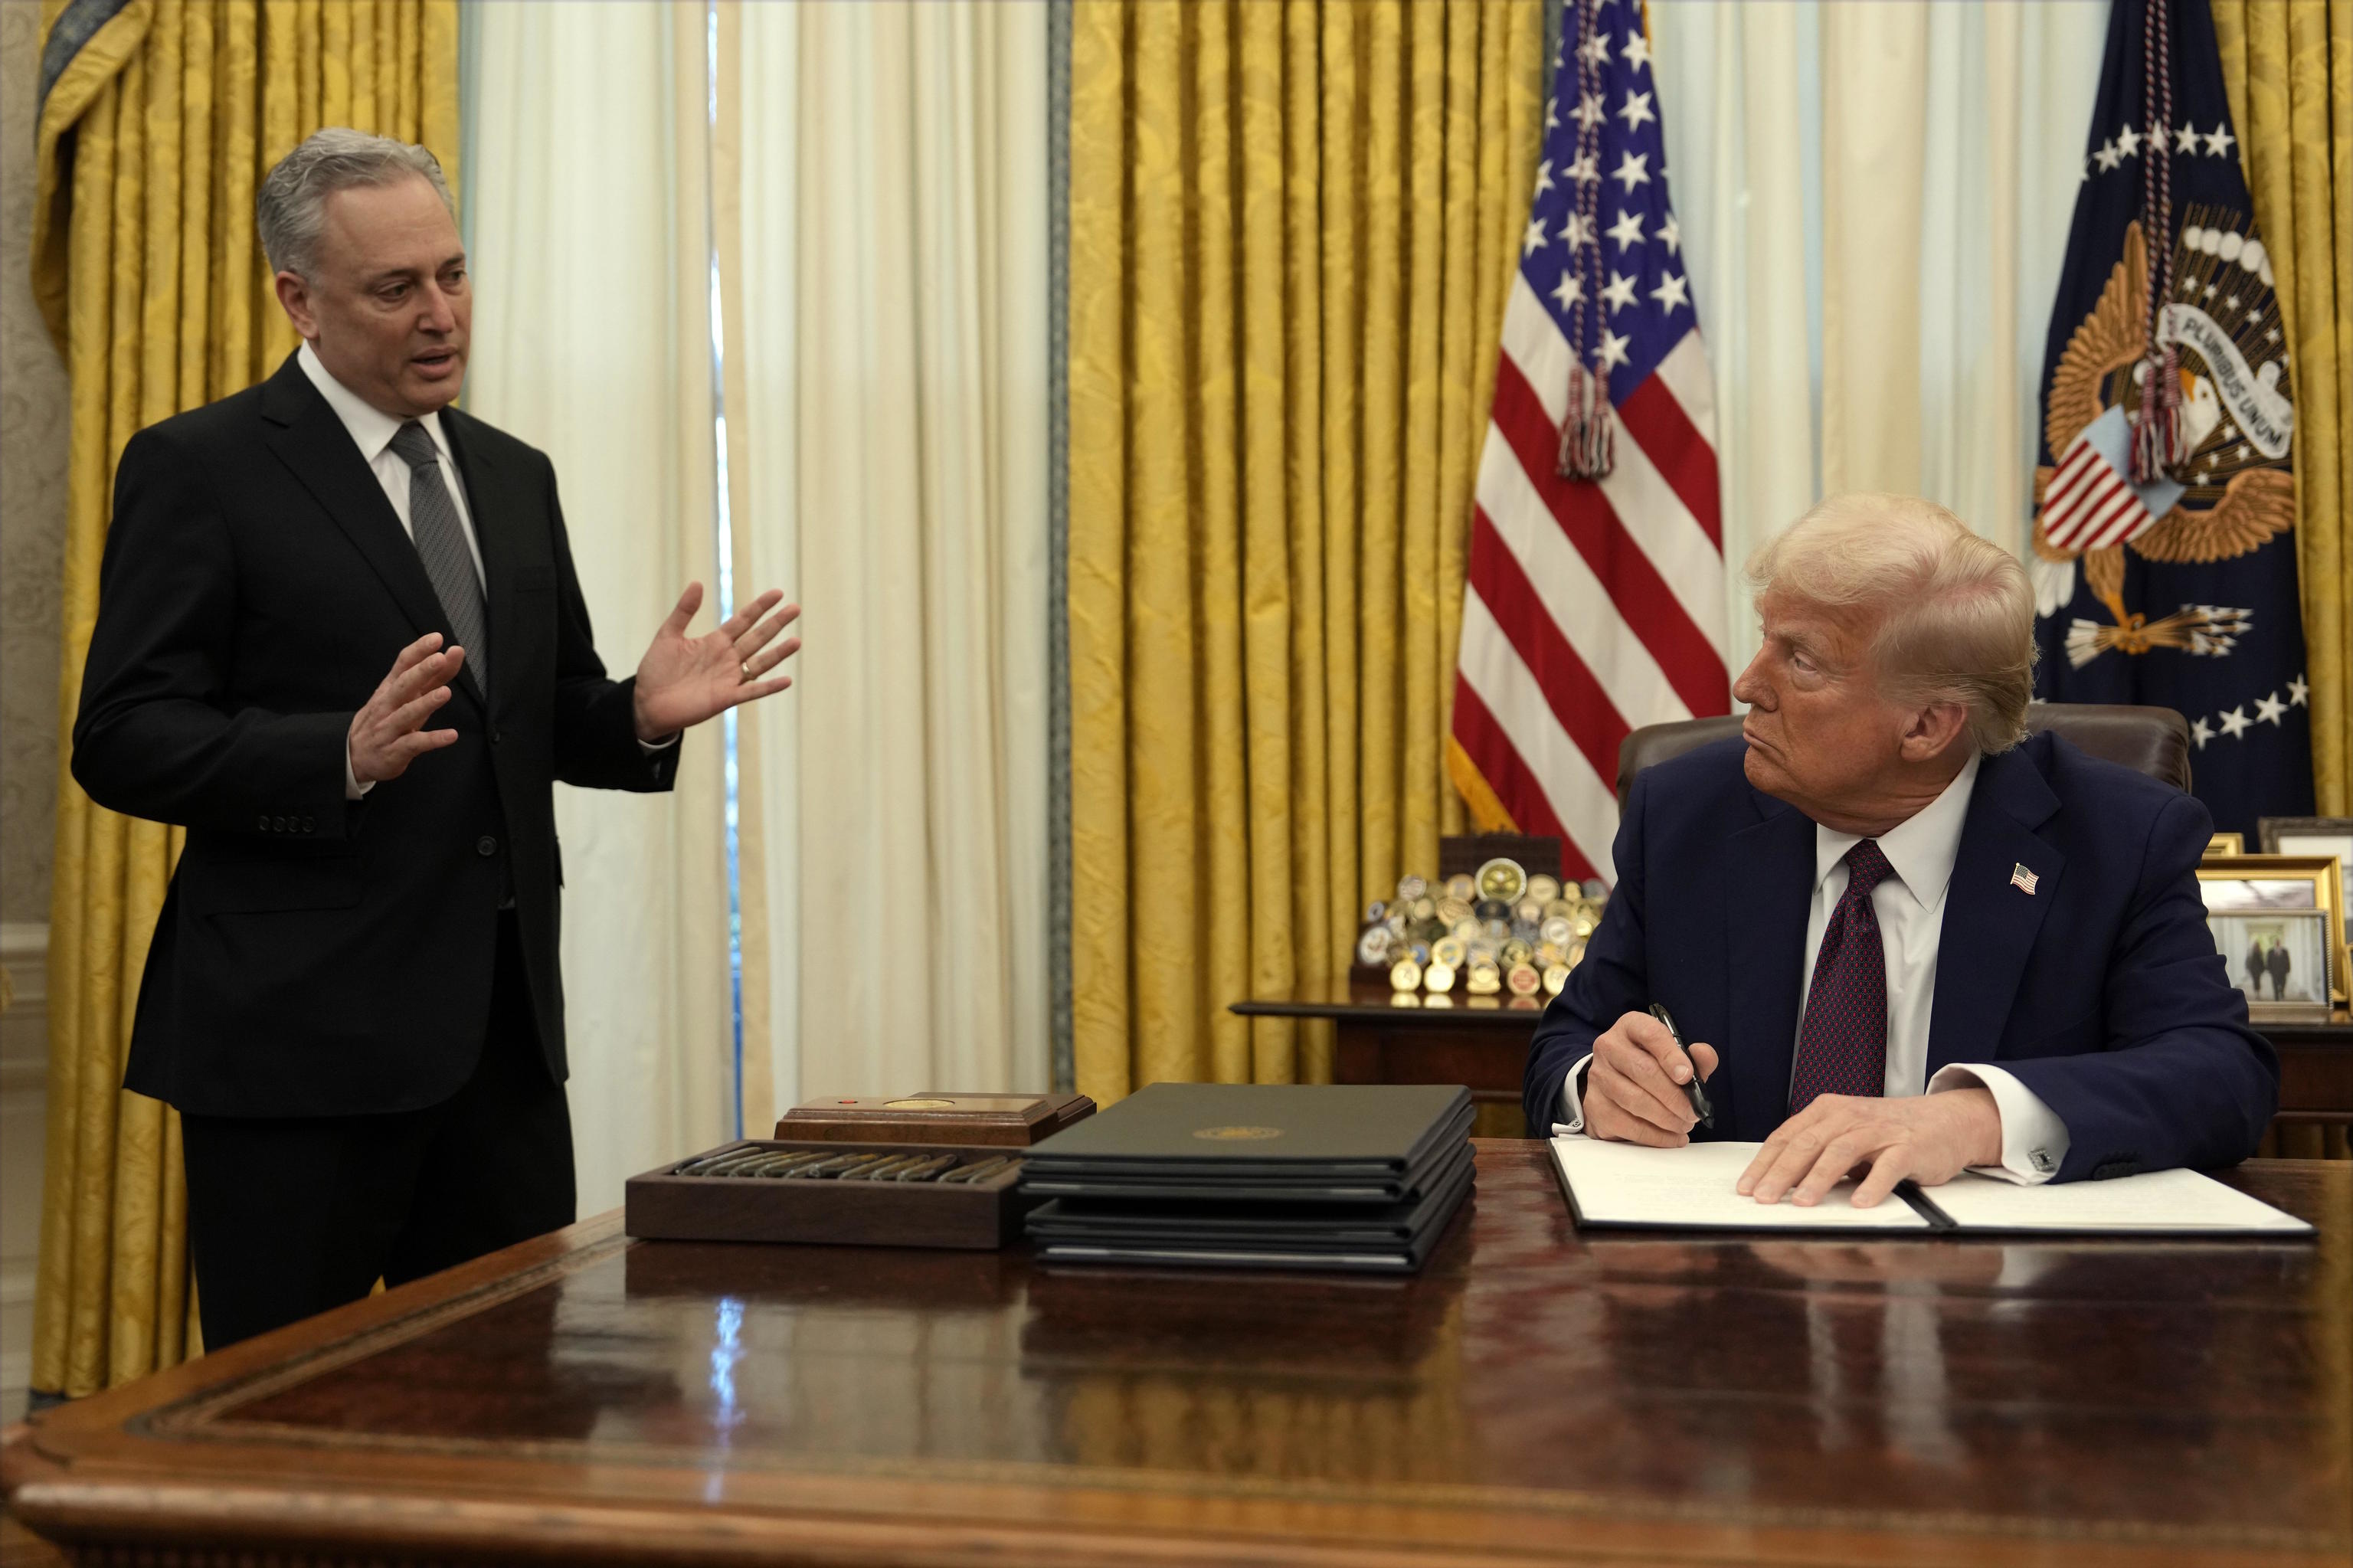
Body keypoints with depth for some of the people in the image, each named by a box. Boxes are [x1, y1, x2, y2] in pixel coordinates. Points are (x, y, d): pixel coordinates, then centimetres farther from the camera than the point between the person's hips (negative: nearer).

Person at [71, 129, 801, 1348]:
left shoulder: (512, 477, 15)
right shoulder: (198, 469, -5)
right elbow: (123, 742, -10)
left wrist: (640, 714, -4)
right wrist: (346, 756, -26)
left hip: (505, 1020, 6)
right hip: (303, 1028, -6)